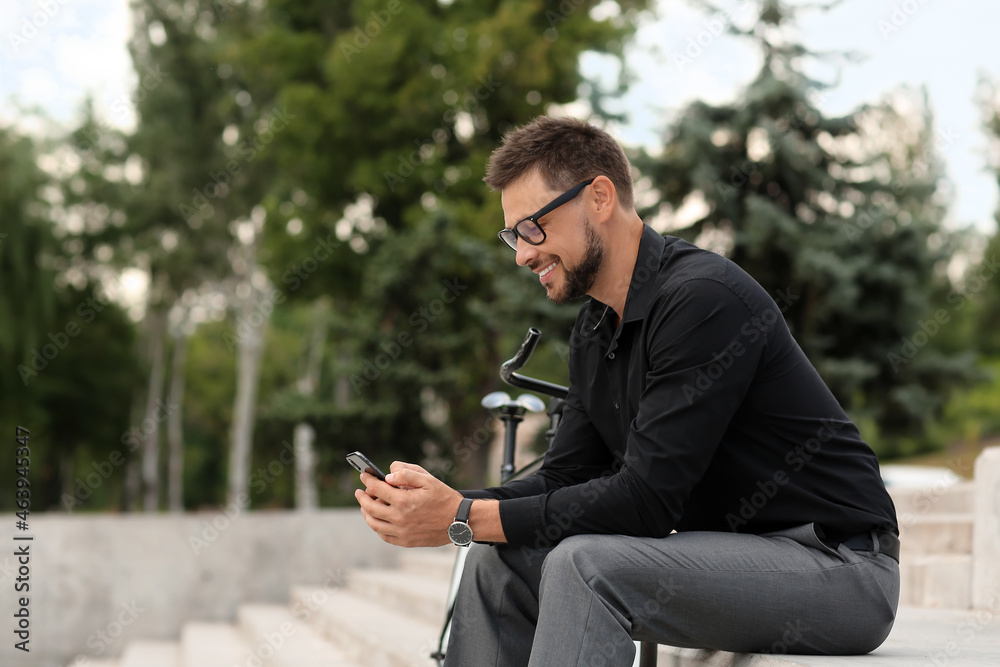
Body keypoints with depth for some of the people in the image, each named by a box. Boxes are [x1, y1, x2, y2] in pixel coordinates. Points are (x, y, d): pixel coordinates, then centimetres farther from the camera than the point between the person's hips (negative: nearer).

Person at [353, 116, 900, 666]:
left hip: (840, 565, -9)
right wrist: (442, 503, -11)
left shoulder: (704, 299, -21)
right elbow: (565, 477, 7)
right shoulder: (594, 332, 9)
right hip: (728, 555, 9)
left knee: (586, 563, -29)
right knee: (500, 561, 0)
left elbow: (645, 498, -25)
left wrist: (464, 519, -22)